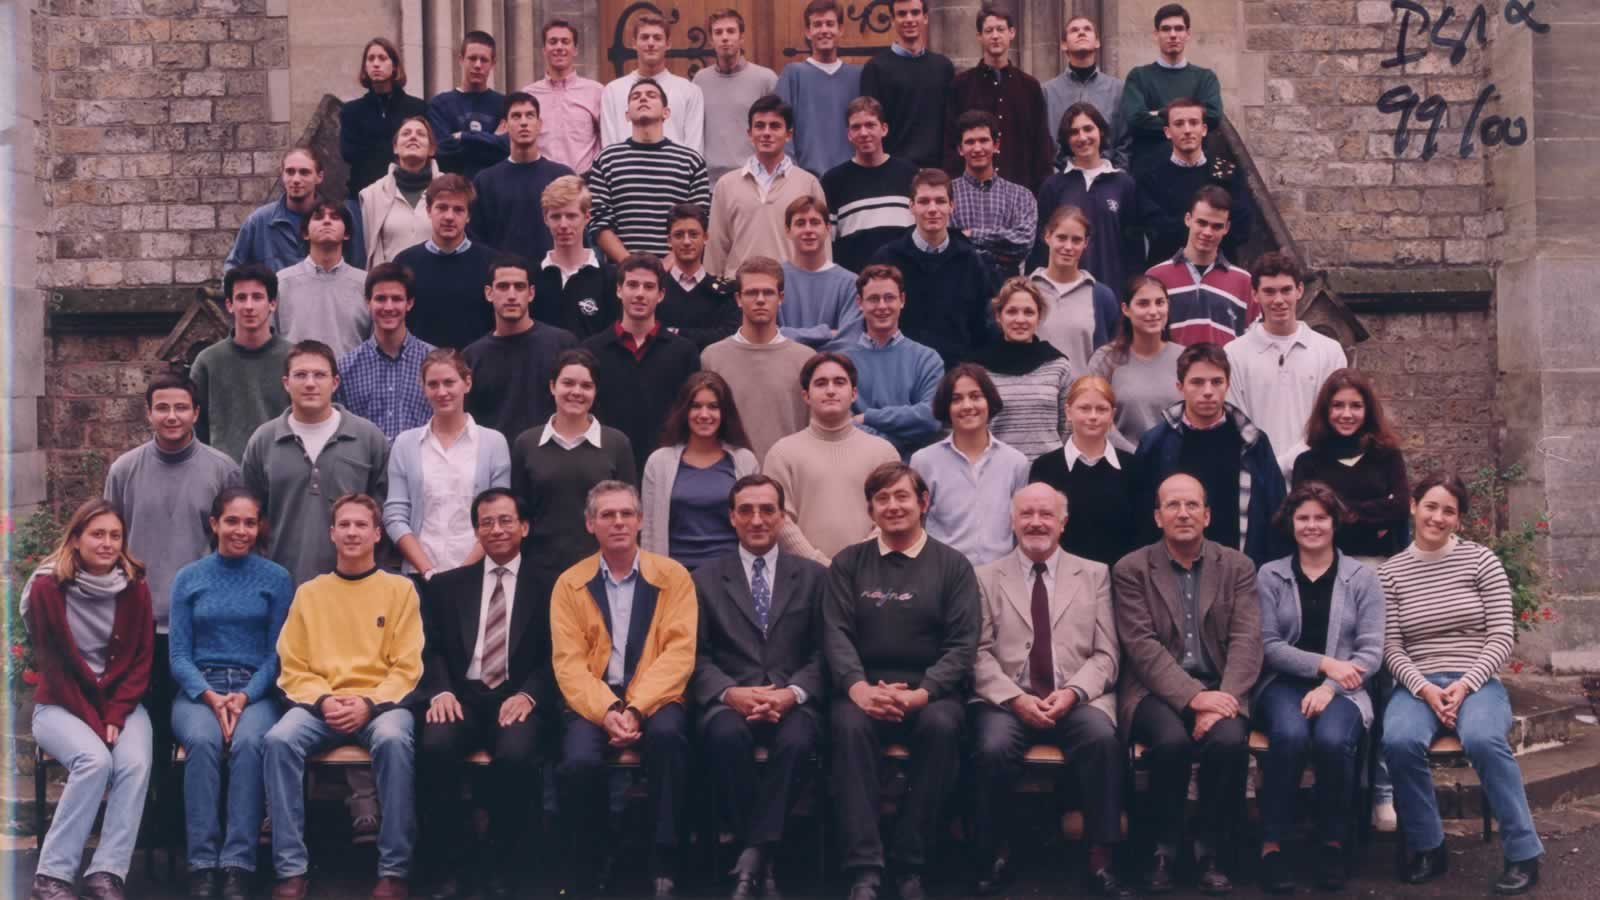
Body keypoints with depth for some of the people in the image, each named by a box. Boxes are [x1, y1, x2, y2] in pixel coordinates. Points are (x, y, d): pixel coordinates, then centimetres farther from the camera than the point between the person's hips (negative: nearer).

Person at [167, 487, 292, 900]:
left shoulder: (276, 578, 7)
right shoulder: (187, 579, 10)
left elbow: (277, 652, 4)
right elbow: (179, 655, 6)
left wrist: (245, 696, -12)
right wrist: (210, 696, -12)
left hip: (255, 690, -1)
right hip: (199, 688, 1)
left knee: (249, 743, -34)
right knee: (203, 742, -33)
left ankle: (238, 866, -35)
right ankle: (202, 866, -32)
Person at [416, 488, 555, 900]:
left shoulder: (546, 587, 12)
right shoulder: (446, 585, 18)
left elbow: (556, 657, 3)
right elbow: (431, 649, 10)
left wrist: (528, 694, -15)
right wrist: (440, 691, -11)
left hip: (518, 698, -2)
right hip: (462, 695, 2)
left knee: (516, 755, -34)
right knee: (434, 747, -31)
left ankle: (496, 867, -11)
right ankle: (454, 865, -13)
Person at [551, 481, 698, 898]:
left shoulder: (673, 576, 5)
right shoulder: (570, 583, 8)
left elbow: (679, 653, -5)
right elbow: (569, 662, 0)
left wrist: (635, 709, -18)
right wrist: (607, 711, -18)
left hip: (654, 700, -1)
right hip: (592, 703, 1)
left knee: (668, 735, -35)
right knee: (580, 761, -30)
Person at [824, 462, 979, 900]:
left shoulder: (952, 565, 9)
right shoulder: (848, 563, 13)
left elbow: (962, 644, 0)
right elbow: (836, 632, 2)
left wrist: (921, 693, -17)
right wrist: (858, 687, -17)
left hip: (930, 690, -1)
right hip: (864, 688, 1)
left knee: (942, 725, -34)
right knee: (849, 724, -33)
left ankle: (910, 865, -23)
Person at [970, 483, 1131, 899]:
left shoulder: (1095, 575, 14)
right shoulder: (986, 578, 12)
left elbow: (1105, 656, 7)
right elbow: (981, 654, 3)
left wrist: (1072, 693, -12)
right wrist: (1016, 698, -14)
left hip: (1077, 700, 1)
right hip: (1007, 700, 0)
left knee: (1103, 739, -32)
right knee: (993, 749, -32)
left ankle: (1100, 864, -22)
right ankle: (991, 860, -11)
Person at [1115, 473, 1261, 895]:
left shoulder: (1237, 567, 9)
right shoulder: (1131, 570, 3)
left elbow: (1246, 641, -1)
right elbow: (1142, 645, -7)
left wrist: (1221, 701, -17)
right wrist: (1192, 697, -21)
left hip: (1219, 689, 1)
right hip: (1157, 691, -1)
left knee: (1230, 740, -30)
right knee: (1172, 740, -33)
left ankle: (1211, 852, -10)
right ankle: (1164, 850, -10)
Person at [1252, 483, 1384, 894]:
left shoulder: (1362, 578, 7)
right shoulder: (1270, 575, 7)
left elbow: (1371, 651, 0)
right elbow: (1268, 646, -1)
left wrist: (1330, 687, -15)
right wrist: (1324, 663, -14)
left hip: (1341, 689, 0)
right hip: (1284, 684, 0)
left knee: (1333, 739, -33)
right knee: (1289, 735, -34)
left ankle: (1333, 842, -11)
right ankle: (1271, 844, -22)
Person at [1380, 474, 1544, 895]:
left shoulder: (1481, 560, 3)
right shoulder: (1390, 572, 6)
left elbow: (1502, 636, -2)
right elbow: (1391, 647, 2)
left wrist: (1464, 685, -14)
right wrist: (1424, 688, -15)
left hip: (1477, 682, -1)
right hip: (1418, 684, 1)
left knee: (1482, 739, -35)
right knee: (1399, 741, -32)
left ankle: (1524, 853, -20)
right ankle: (1428, 847, -10)